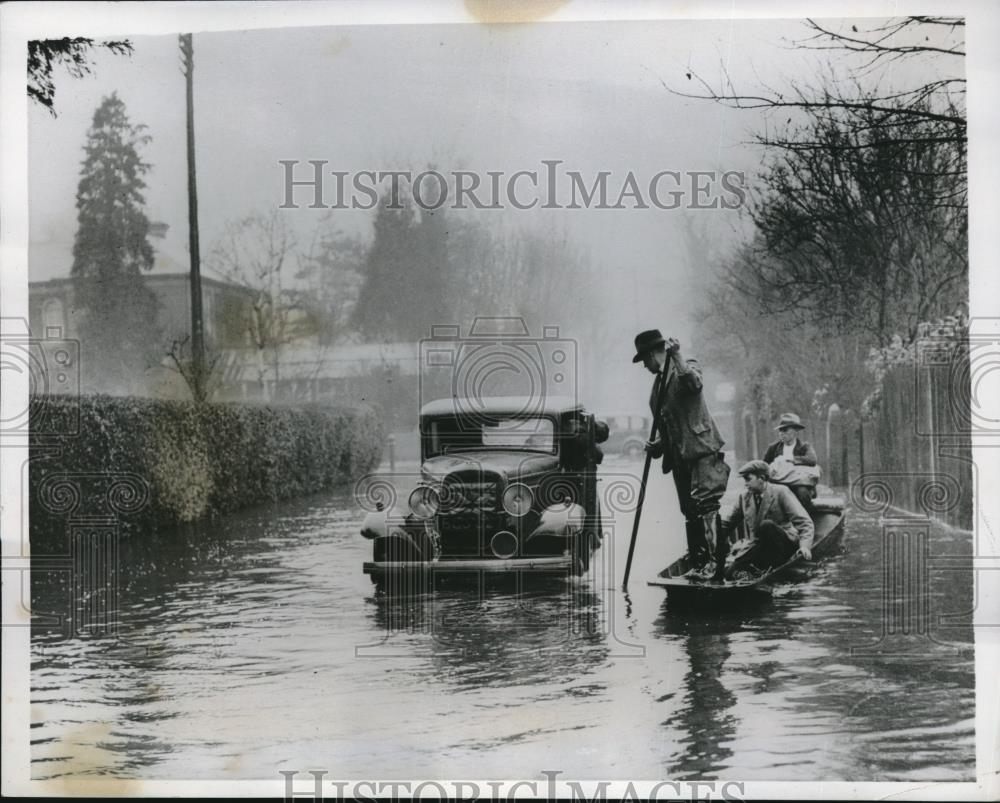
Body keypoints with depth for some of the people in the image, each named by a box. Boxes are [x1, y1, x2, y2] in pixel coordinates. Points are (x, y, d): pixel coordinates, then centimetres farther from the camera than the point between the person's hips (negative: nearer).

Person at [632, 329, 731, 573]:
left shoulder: (687, 368, -1)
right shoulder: (659, 381, 21)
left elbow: (694, 383, -26)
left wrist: (677, 356, -29)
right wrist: (657, 444, 9)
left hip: (701, 450, -8)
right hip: (679, 457, 8)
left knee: (706, 504, -21)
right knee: (690, 513, 8)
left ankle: (720, 560, -25)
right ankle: (697, 568, 11)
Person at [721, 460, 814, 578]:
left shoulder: (781, 492, -8)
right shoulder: (744, 495, 6)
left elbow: (805, 523, -15)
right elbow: (726, 523, 13)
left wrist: (805, 546, -32)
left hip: (786, 546, -4)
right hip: (761, 549, 4)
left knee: (766, 525, -35)